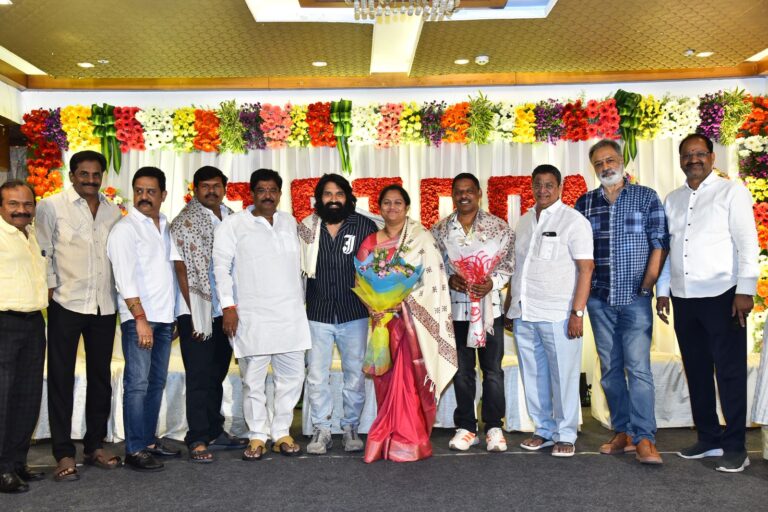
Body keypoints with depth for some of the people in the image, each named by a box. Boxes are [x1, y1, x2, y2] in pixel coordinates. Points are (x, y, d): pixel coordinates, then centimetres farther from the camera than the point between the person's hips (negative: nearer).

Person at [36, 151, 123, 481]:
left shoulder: (112, 211, 10)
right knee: (61, 378, 1)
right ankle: (64, 454, 8)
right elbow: (43, 252, -2)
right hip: (66, 304, -4)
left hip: (104, 306, 4)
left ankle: (95, 446, 22)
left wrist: (120, 294, 7)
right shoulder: (52, 206, -1)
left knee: (101, 377, 10)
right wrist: (51, 290, -7)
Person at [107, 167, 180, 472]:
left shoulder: (166, 226, 14)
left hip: (164, 318, 7)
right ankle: (135, 450, 2)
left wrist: (173, 315, 11)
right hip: (138, 318, -7)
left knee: (157, 383, 12)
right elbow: (125, 278, -14)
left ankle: (149, 440, 22)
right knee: (137, 384, -5)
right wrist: (140, 318, -20)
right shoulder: (125, 229, -6)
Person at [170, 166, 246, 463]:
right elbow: (181, 271, -8)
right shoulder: (184, 223, -5)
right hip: (196, 312, -5)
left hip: (225, 311, 5)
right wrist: (195, 313, -12)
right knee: (199, 377, -1)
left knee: (217, 374, 14)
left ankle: (214, 431, 26)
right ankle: (198, 440, 6)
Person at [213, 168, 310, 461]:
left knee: (292, 376, 6)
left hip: (290, 315, 4)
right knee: (253, 380, 2)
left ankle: (282, 433, 19)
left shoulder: (289, 223, 15)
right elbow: (221, 266, -4)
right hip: (251, 316, -4)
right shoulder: (233, 225, 0)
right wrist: (228, 306, -11)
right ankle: (257, 436, 15)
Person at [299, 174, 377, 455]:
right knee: (316, 376, 3)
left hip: (354, 314, -1)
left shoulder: (365, 226, -1)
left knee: (355, 374, 7)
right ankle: (321, 430, 17)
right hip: (318, 314, 1)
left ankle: (351, 428, 22)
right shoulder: (307, 227, 3)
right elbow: (298, 266, 7)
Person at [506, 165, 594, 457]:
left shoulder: (574, 221, -3)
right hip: (523, 315, 6)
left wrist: (577, 313, -14)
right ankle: (543, 430, 23)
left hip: (558, 314, -5)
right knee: (533, 376, 10)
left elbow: (586, 269, -8)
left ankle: (565, 435, 14)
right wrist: (511, 306, 14)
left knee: (563, 376, 1)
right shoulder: (523, 222, 14)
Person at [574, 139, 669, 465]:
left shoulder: (647, 197, 3)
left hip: (635, 298, -3)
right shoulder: (584, 203, 10)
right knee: (610, 369, 8)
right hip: (599, 300, 3)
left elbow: (659, 243, -1)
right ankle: (623, 433, 18)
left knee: (638, 367, -9)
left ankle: (644, 439, -5)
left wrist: (647, 286, -8)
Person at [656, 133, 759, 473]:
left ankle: (735, 447, 9)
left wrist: (745, 290, -13)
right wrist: (662, 291, 12)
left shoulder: (732, 191, -1)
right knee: (696, 371, 11)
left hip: (721, 295, -5)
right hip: (683, 298, 5)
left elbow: (747, 243, -6)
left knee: (730, 372, 0)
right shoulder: (673, 199, 14)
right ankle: (708, 438, 22)